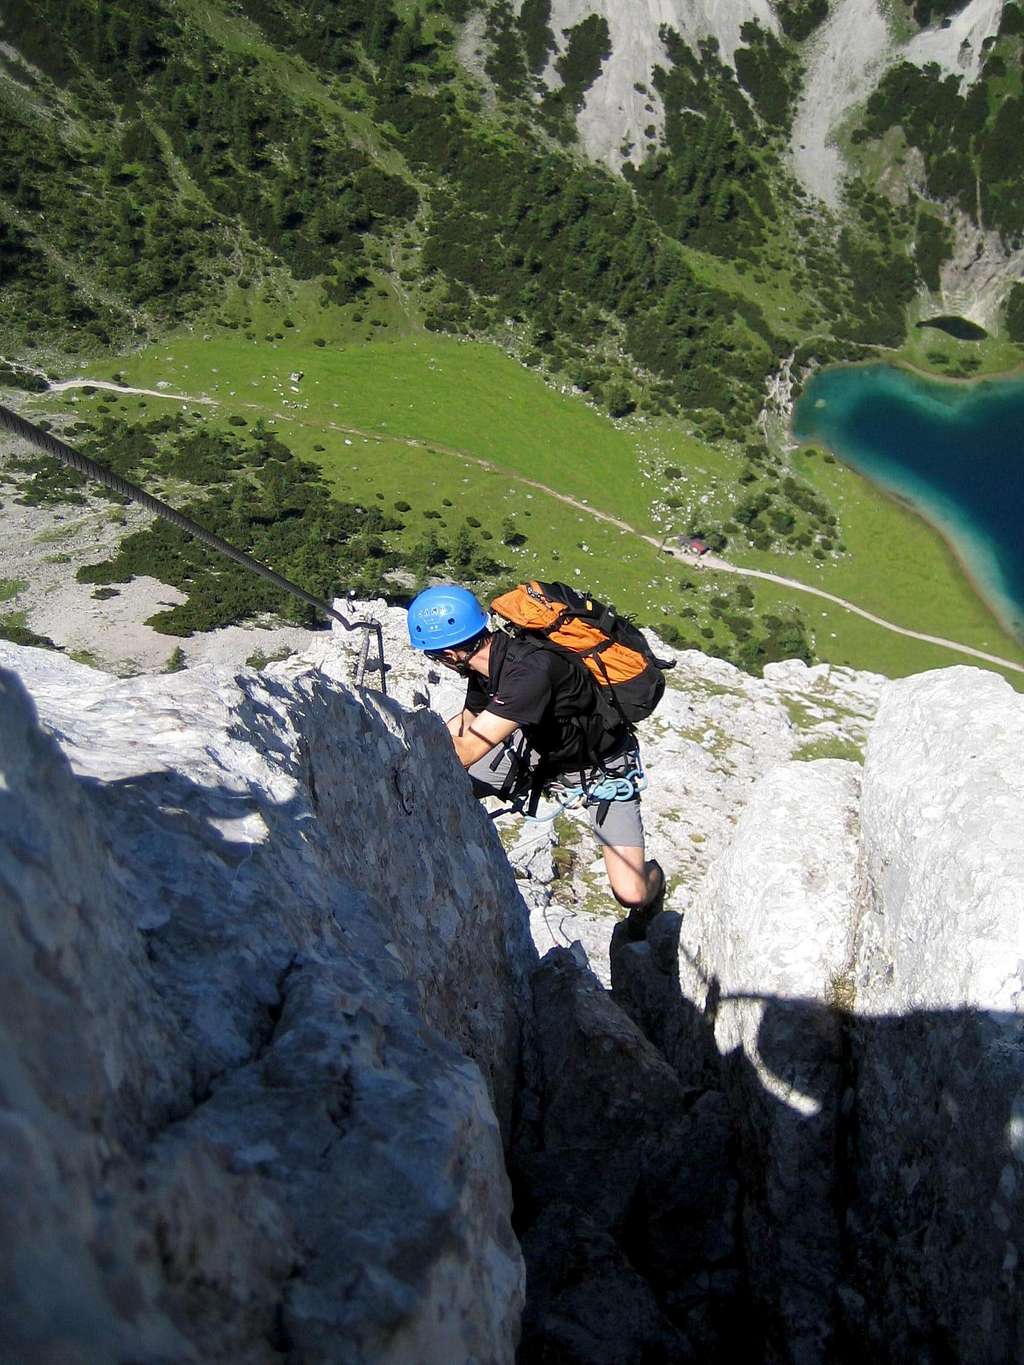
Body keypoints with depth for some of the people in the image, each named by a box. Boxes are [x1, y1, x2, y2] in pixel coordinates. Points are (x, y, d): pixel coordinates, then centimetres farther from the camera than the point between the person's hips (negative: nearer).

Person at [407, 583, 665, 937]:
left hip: (602, 766, -7)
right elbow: (465, 724, 10)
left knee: (630, 893, -18)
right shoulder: (488, 661, -11)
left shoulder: (529, 670, -38)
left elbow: (464, 752, -35)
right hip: (542, 747, 7)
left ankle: (653, 876, 19)